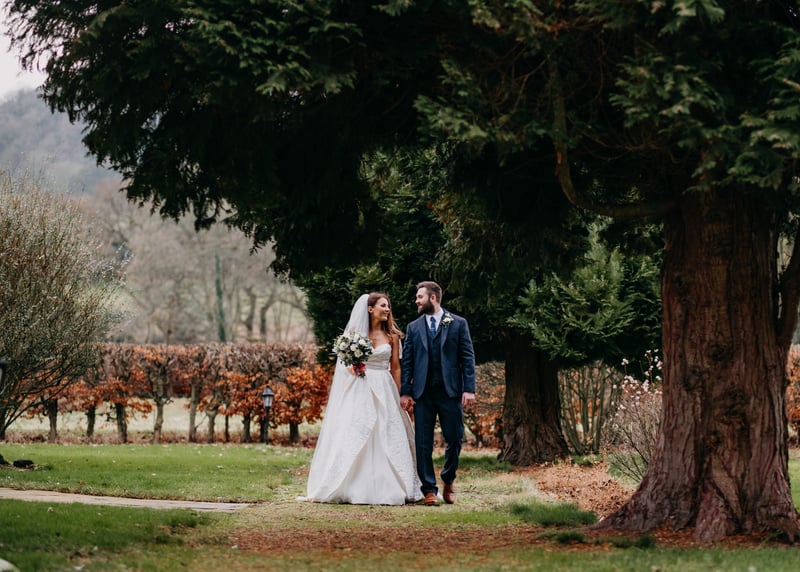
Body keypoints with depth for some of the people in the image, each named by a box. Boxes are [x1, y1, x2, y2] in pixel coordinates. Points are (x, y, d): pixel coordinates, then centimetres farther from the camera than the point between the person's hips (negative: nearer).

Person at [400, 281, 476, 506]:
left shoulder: (458, 324, 5)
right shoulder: (413, 328, 11)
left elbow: (468, 357, 1)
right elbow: (407, 361, 9)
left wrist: (469, 389, -8)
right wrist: (405, 392, 0)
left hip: (450, 390, -2)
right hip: (422, 392, 2)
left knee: (454, 439, 2)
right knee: (423, 443, -1)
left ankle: (448, 481, 24)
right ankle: (429, 489, 5)